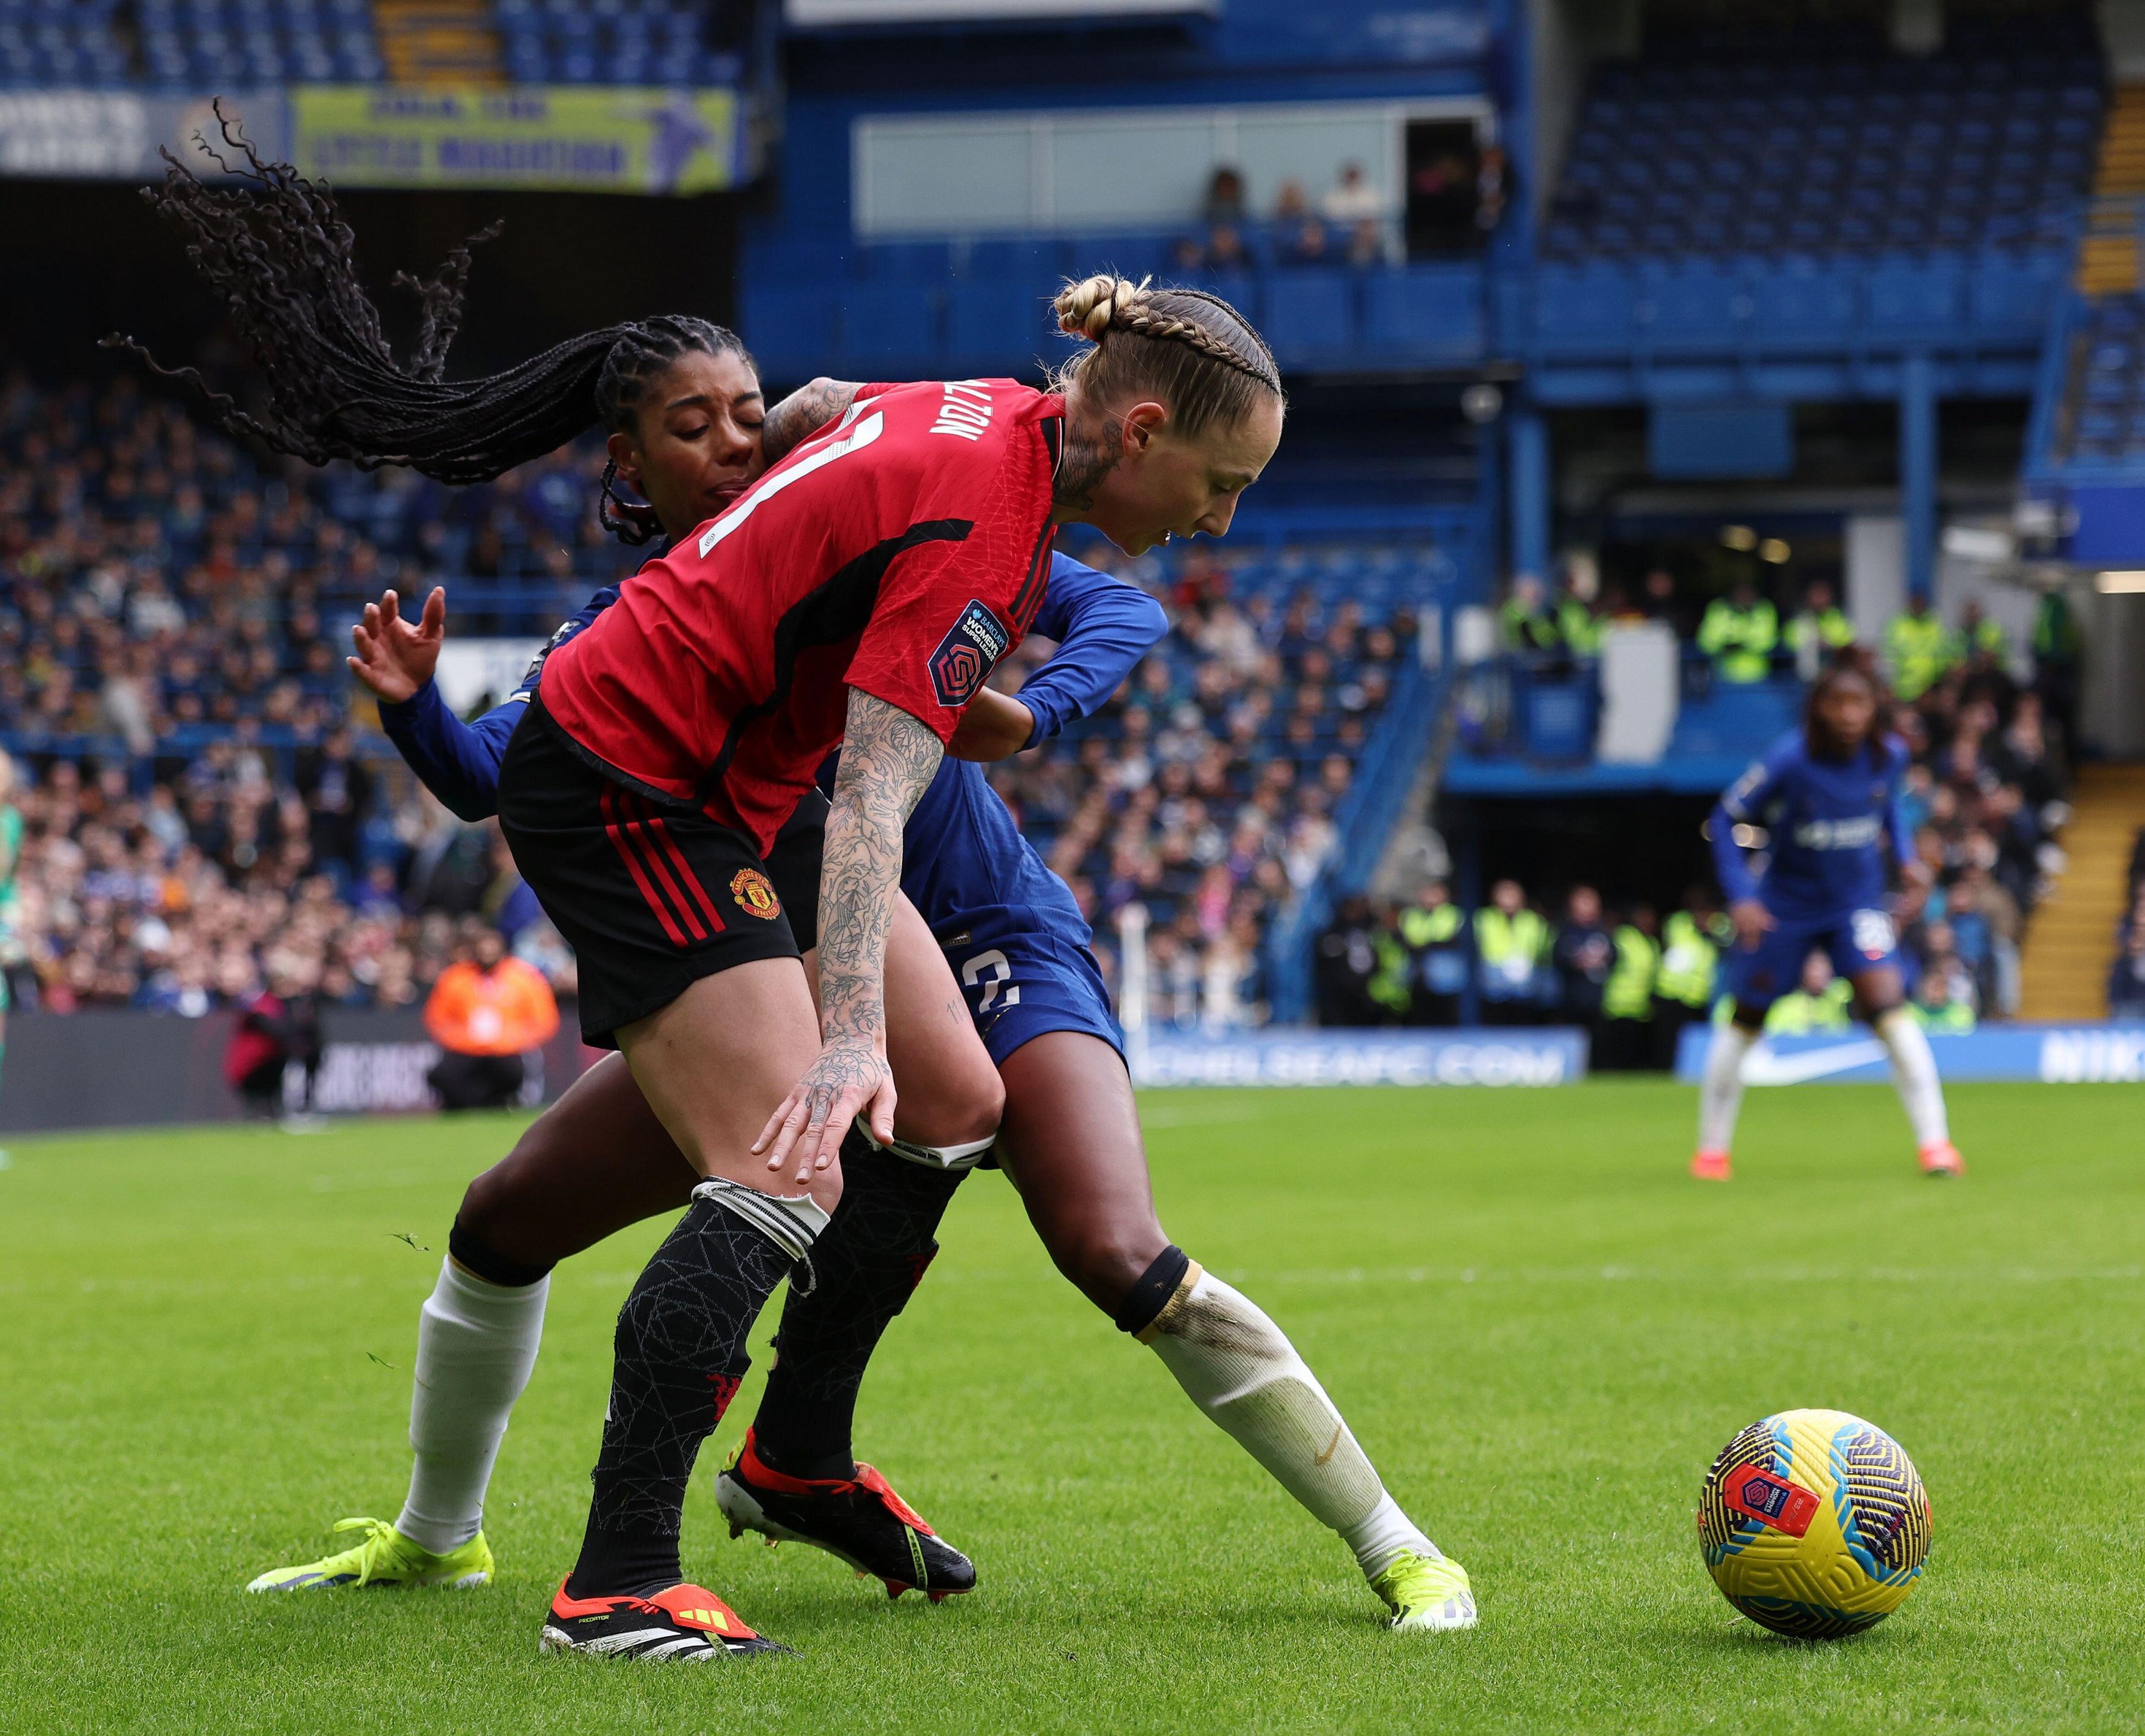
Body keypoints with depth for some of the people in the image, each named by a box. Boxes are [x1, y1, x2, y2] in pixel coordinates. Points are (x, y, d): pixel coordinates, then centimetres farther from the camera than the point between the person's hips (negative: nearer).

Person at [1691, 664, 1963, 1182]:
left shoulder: (1889, 756, -10)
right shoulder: (1790, 761, -22)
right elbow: (1725, 821, -12)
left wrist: (1905, 853, 0)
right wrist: (1741, 896, -21)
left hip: (1857, 905, 1)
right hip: (1784, 906, -1)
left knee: (1887, 1004, -18)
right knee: (1745, 1023, 9)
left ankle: (1934, 1142, -15)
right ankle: (1712, 1148, 27)